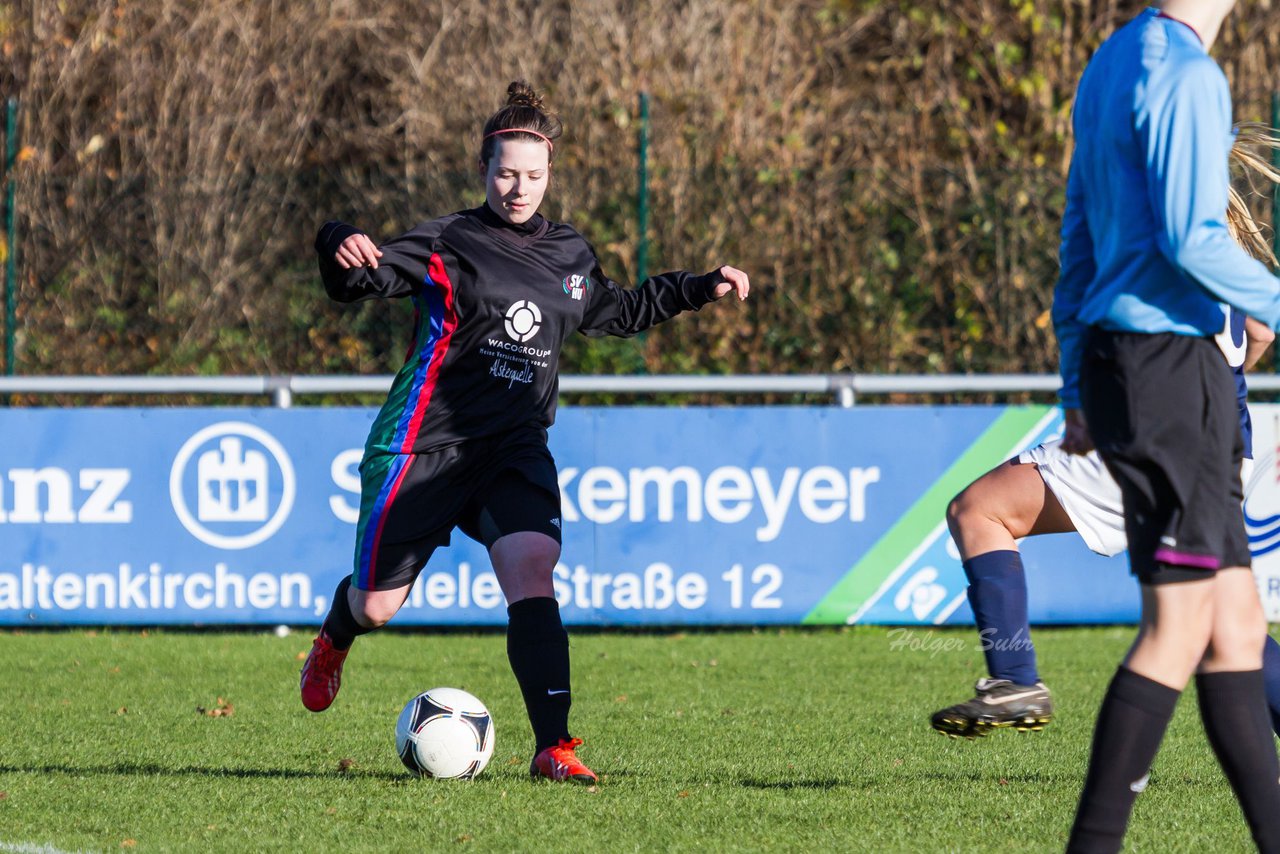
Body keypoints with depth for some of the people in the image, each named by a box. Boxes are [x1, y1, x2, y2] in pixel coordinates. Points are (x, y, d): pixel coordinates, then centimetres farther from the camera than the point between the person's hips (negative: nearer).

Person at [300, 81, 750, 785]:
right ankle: (335, 636, 44)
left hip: (515, 450, 3)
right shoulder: (447, 245, -7)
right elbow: (358, 282, -18)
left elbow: (619, 311, 31)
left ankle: (553, 747, -26)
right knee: (376, 607, 4)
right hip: (425, 445, -3)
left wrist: (701, 289, 27)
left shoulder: (570, 256, 11)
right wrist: (343, 252, -41)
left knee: (531, 572, -22)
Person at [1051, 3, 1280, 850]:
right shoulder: (1185, 74, -12)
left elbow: (1080, 235, 20)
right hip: (1169, 358, -10)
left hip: (1118, 362, 10)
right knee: (1180, 623, -8)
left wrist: (1080, 389, 22)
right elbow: (1192, 240, -19)